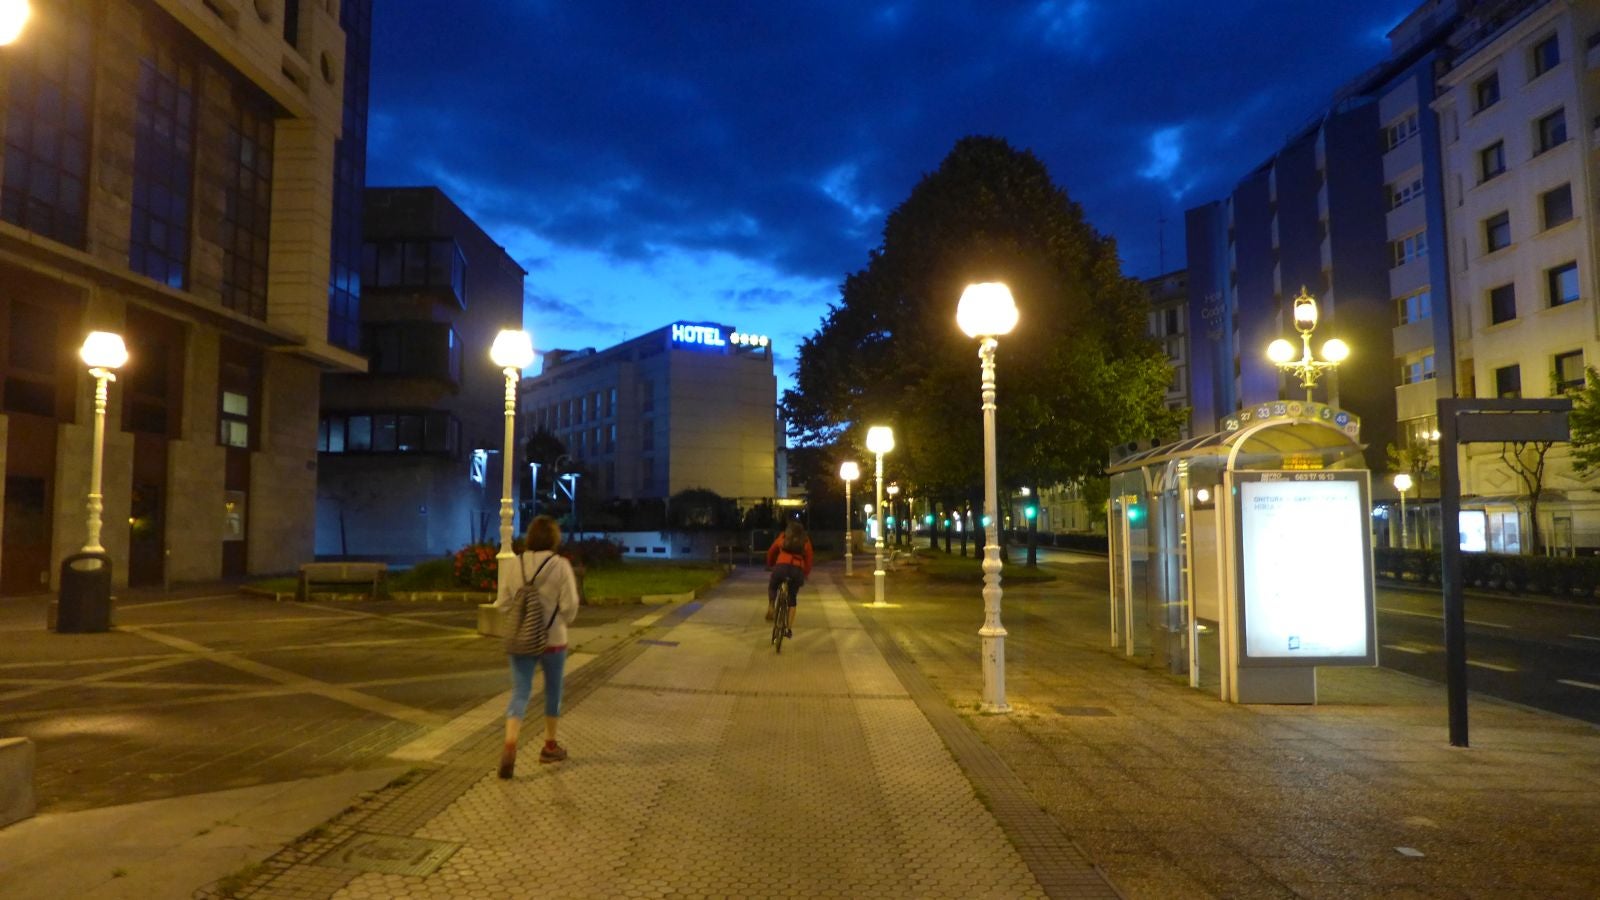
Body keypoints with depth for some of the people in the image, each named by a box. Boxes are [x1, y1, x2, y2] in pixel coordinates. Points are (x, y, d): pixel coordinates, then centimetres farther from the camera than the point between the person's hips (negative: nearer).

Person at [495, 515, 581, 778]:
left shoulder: (515, 564, -3)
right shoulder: (560, 565, -13)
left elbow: (502, 604, 1)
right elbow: (570, 605, -14)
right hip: (553, 640, -2)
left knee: (520, 692, 4)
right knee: (553, 691, 16)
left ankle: (510, 746, -16)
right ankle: (550, 746, 28)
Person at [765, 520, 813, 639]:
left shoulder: (783, 537, 19)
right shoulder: (805, 541, 19)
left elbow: (771, 552, 25)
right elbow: (809, 559, 14)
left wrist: (770, 565, 41)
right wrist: (806, 574, 26)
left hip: (781, 566, -1)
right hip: (797, 570, 1)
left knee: (772, 587, 30)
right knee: (792, 598, 15)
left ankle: (771, 608, 6)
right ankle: (789, 629, 9)